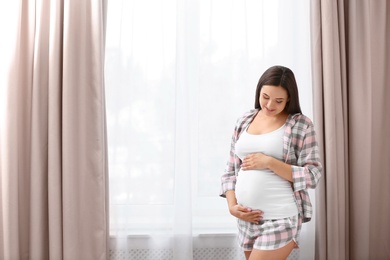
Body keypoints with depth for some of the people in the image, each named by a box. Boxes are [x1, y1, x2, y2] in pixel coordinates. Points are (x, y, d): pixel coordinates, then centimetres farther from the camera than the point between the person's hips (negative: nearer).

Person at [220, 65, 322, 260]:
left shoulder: (301, 125, -5)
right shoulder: (243, 122, 8)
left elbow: (312, 175, -9)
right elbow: (231, 170, 11)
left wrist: (269, 162, -16)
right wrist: (232, 206, -4)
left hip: (281, 219, -5)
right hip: (247, 219, 5)